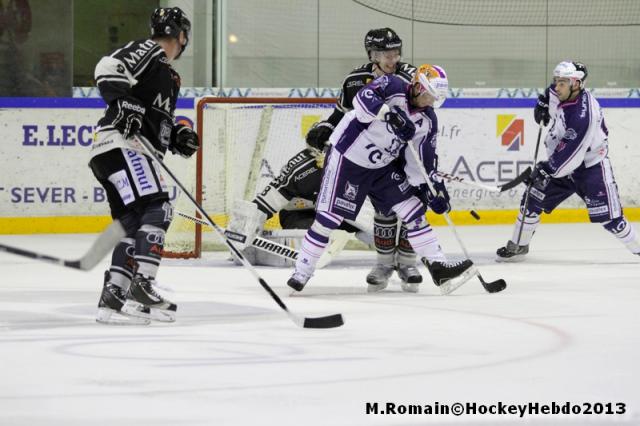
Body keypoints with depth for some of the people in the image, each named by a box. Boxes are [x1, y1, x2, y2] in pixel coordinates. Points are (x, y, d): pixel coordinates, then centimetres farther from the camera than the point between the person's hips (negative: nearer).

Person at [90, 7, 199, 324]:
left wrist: (179, 137, 11)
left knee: (136, 226, 8)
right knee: (156, 209, -19)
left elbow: (159, 126, 30)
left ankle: (111, 298, 4)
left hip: (133, 151, 10)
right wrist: (124, 104, -30)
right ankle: (141, 289, -27)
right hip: (120, 144, -10)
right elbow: (108, 68, -18)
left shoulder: (169, 77, 28)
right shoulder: (148, 51, -1)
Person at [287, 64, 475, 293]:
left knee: (413, 211, 0)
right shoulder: (392, 86, -18)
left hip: (383, 167, 6)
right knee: (328, 218, -6)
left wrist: (435, 187, -7)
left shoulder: (428, 121, 0)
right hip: (347, 159, -6)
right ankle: (302, 270, 5)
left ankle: (437, 265, 4)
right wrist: (391, 114, -48)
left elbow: (422, 159, 4)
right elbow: (363, 98, -36)